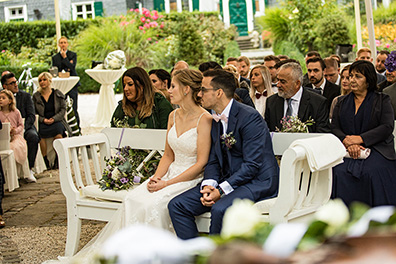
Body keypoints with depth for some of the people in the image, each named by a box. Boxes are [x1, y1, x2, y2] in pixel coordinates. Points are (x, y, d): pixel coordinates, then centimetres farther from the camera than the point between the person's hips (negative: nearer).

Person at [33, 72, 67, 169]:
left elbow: (63, 109, 5)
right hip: (42, 122, 1)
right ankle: (45, 161, -25)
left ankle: (58, 161, -24)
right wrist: (43, 120, -12)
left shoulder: (58, 94, 10)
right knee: (40, 134, -34)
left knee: (58, 133, -35)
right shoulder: (36, 96, 12)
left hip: (57, 121, -1)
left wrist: (54, 119, -11)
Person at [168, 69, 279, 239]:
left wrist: (221, 190, -22)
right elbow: (213, 161, 12)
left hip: (257, 181, -8)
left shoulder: (249, 117, -15)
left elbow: (252, 165, -19)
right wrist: (208, 185, -9)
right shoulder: (215, 120, 11)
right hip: (227, 180, 8)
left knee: (220, 209, -35)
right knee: (176, 205, -7)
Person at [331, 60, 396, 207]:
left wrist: (360, 139, -14)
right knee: (339, 171, -28)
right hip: (347, 151, 3)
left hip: (376, 148, -3)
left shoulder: (382, 100, 9)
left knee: (373, 172, -33)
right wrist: (348, 142, -13)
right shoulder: (342, 103, 20)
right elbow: (334, 127, 10)